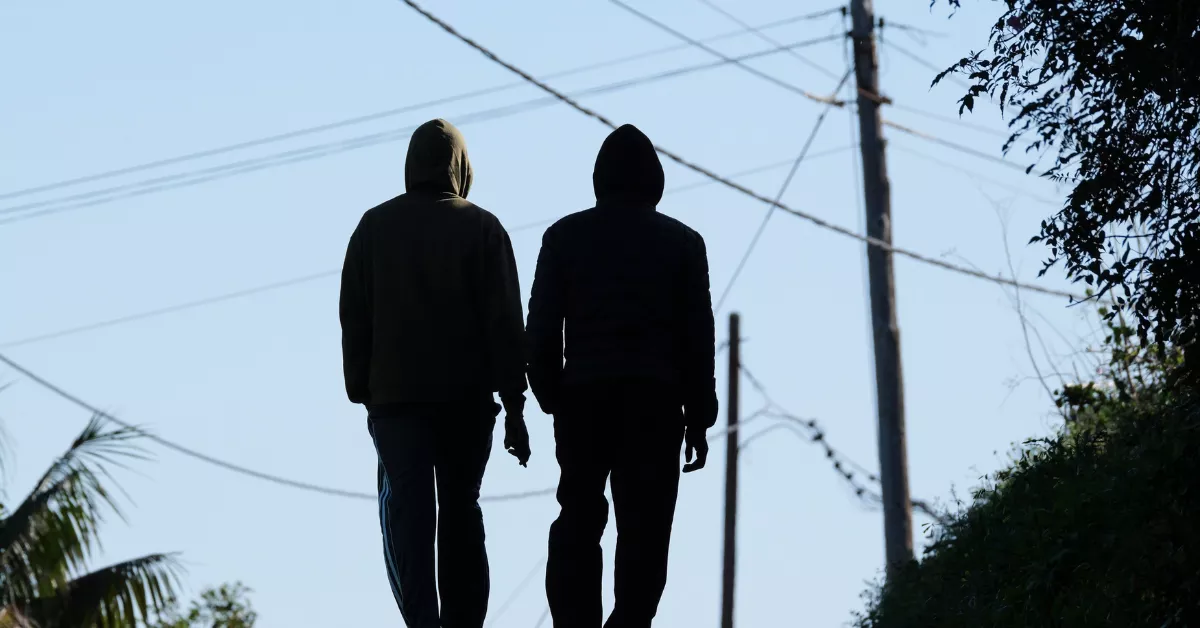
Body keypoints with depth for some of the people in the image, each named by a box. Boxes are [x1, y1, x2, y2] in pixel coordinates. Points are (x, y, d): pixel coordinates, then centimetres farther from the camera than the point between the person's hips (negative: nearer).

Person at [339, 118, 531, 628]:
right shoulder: (481, 229, 1)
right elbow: (505, 323, -4)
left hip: (395, 397, 0)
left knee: (407, 513, -8)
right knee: (461, 512, 11)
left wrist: (361, 393, 12)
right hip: (467, 396, 0)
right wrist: (513, 405, -3)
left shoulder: (375, 226, 6)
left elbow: (354, 318, 7)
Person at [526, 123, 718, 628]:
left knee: (578, 520, 8)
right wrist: (699, 419, 7)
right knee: (644, 528, -2)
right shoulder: (681, 242, 7)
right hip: (656, 401, -1)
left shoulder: (564, 236, 7)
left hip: (583, 397, 1)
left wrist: (549, 396, 11)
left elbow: (540, 328, 2)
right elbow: (697, 336, 4)